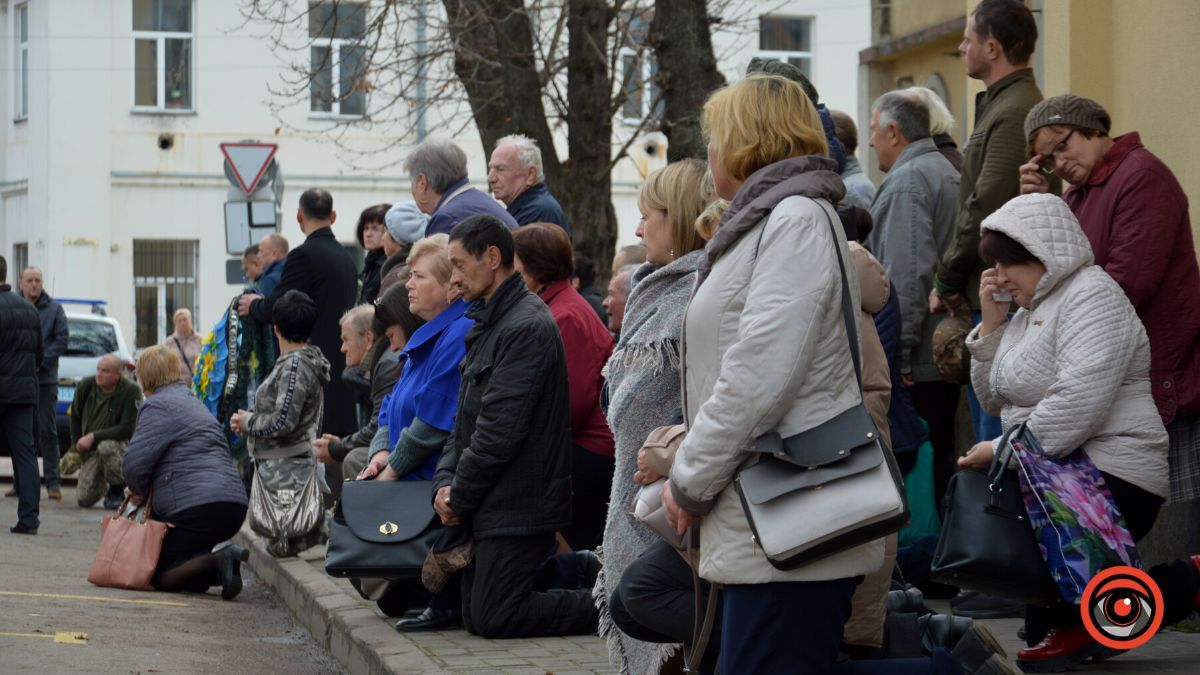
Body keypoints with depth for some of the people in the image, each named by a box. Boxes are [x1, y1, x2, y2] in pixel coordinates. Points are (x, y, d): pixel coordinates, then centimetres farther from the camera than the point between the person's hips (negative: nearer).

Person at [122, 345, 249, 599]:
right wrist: (142, 490, 20)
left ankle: (219, 562, -23)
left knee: (161, 577, -3)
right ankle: (222, 565, -4)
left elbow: (135, 462, -14)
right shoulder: (191, 401, 28)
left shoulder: (158, 406, -5)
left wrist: (140, 492, 8)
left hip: (196, 507, -9)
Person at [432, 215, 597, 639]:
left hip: (518, 505, -10)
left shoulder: (527, 326, -18)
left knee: (493, 618, -10)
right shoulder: (488, 324, 15)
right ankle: (580, 572, 20)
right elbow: (465, 419, 17)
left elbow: (500, 429, -22)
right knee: (474, 616, 11)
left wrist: (458, 497, -13)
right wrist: (445, 483, 1)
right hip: (493, 505, 10)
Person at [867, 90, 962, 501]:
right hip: (947, 351, 10)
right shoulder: (946, 171, 18)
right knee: (941, 455, 13)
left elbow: (908, 273, -21)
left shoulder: (907, 180, -12)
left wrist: (899, 352, -21)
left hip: (915, 359, -10)